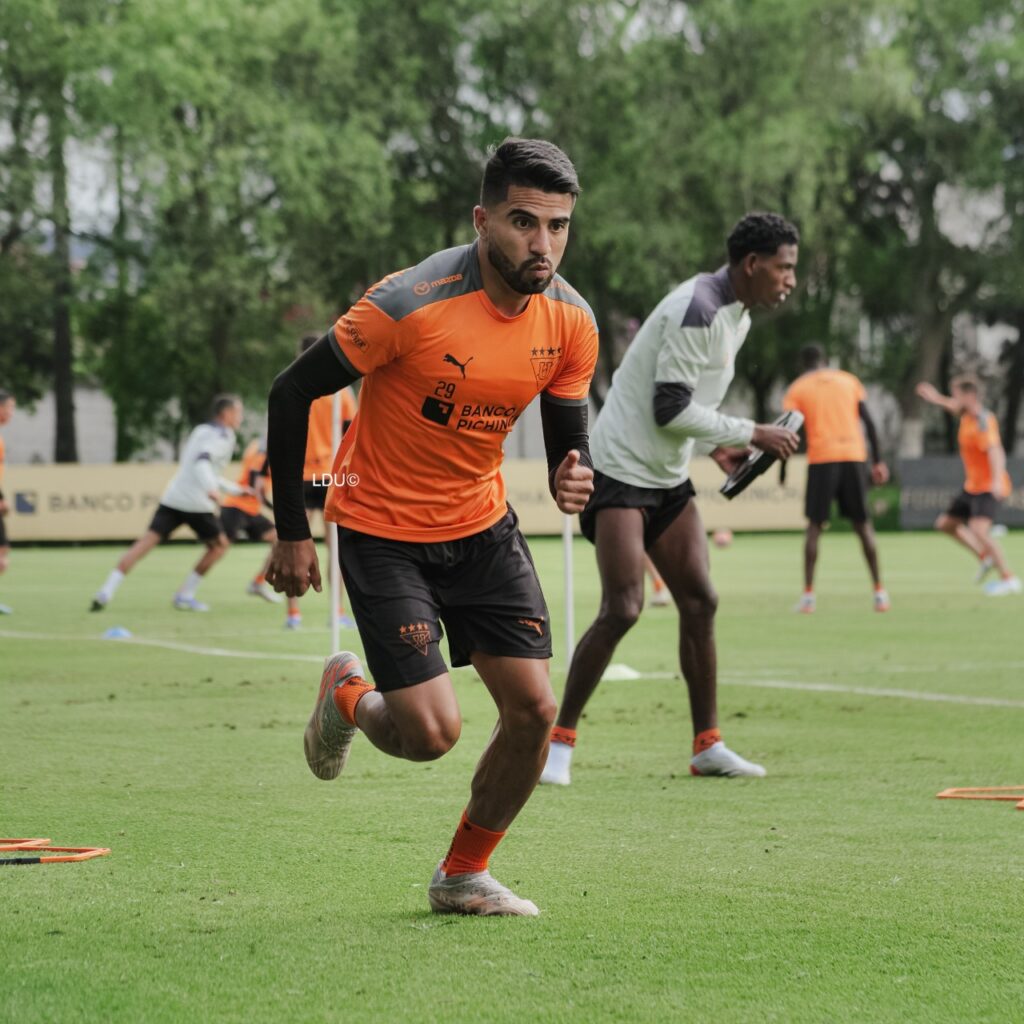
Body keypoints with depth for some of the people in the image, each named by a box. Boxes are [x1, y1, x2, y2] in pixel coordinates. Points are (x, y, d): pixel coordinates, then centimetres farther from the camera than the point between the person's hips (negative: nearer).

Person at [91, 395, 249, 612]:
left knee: (147, 541, -2)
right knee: (219, 545, 14)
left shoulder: (200, 431, 23)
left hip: (172, 497, 7)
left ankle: (107, 590, -18)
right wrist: (211, 489, -39)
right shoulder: (222, 436, -4)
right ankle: (185, 596, 10)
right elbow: (202, 461, -23)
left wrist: (234, 489, 42)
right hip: (196, 503, -7)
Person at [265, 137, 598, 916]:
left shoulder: (571, 321, -9)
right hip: (382, 528, -5)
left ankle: (465, 874, 18)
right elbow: (291, 393, -16)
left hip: (483, 526, 5)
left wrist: (572, 480, -21)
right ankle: (348, 697, 25)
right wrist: (292, 532, -13)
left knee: (534, 709, -4)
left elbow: (568, 435, 5)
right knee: (431, 731, -12)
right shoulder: (411, 304, -26)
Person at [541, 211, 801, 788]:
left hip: (668, 478, 10)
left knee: (700, 603, 5)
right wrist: (750, 433, -17)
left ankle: (708, 745, 11)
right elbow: (669, 410, -23)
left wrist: (717, 444, 5)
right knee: (622, 610, -14)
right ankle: (559, 741, -3)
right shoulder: (696, 311, -22)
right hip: (622, 469, -10)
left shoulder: (736, 316, 10)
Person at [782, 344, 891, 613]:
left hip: (820, 460, -2)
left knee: (814, 526, 5)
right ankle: (879, 591, 6)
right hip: (853, 457, 2)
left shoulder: (798, 388, 7)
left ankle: (808, 594, -4)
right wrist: (877, 461, 10)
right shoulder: (849, 381, 13)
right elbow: (868, 422, 8)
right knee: (862, 525, 9)